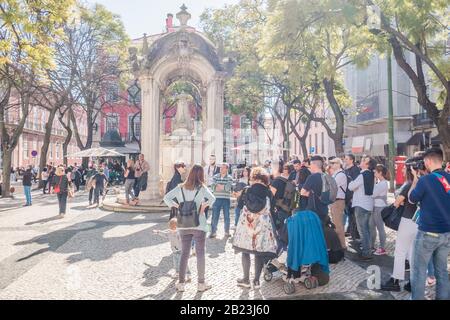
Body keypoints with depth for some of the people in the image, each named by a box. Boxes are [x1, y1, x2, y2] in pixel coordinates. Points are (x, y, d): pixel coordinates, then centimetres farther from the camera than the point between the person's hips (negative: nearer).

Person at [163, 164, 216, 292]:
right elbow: (212, 198, -24)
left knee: (184, 253, 13)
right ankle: (201, 283, 16)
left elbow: (166, 197, 0)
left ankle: (181, 283, 18)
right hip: (199, 225, -3)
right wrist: (204, 206, -9)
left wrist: (175, 206, 2)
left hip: (183, 226, 3)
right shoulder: (201, 187, -8)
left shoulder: (181, 187, 1)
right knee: (200, 254, 8)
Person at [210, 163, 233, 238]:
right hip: (217, 199, 1)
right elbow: (212, 187, -4)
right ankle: (213, 232, 11)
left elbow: (228, 188, -14)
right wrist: (223, 187, -14)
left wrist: (218, 186, -9)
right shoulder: (215, 177, 6)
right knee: (215, 216, 1)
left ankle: (227, 232, 21)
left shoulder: (229, 178, 0)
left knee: (226, 216, 8)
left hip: (226, 199, -1)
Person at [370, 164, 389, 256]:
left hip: (380, 207, -9)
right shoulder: (379, 182, 13)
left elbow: (373, 194, -19)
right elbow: (374, 193, 12)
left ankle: (382, 248, 8)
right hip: (375, 207, 9)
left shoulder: (383, 183, -16)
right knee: (372, 226, 14)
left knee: (380, 227, -2)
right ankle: (371, 245, 24)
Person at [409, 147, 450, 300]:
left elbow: (412, 199, -2)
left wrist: (415, 178, 5)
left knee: (418, 270, 7)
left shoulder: (425, 180, -17)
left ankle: (417, 298, 14)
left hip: (428, 232, -6)